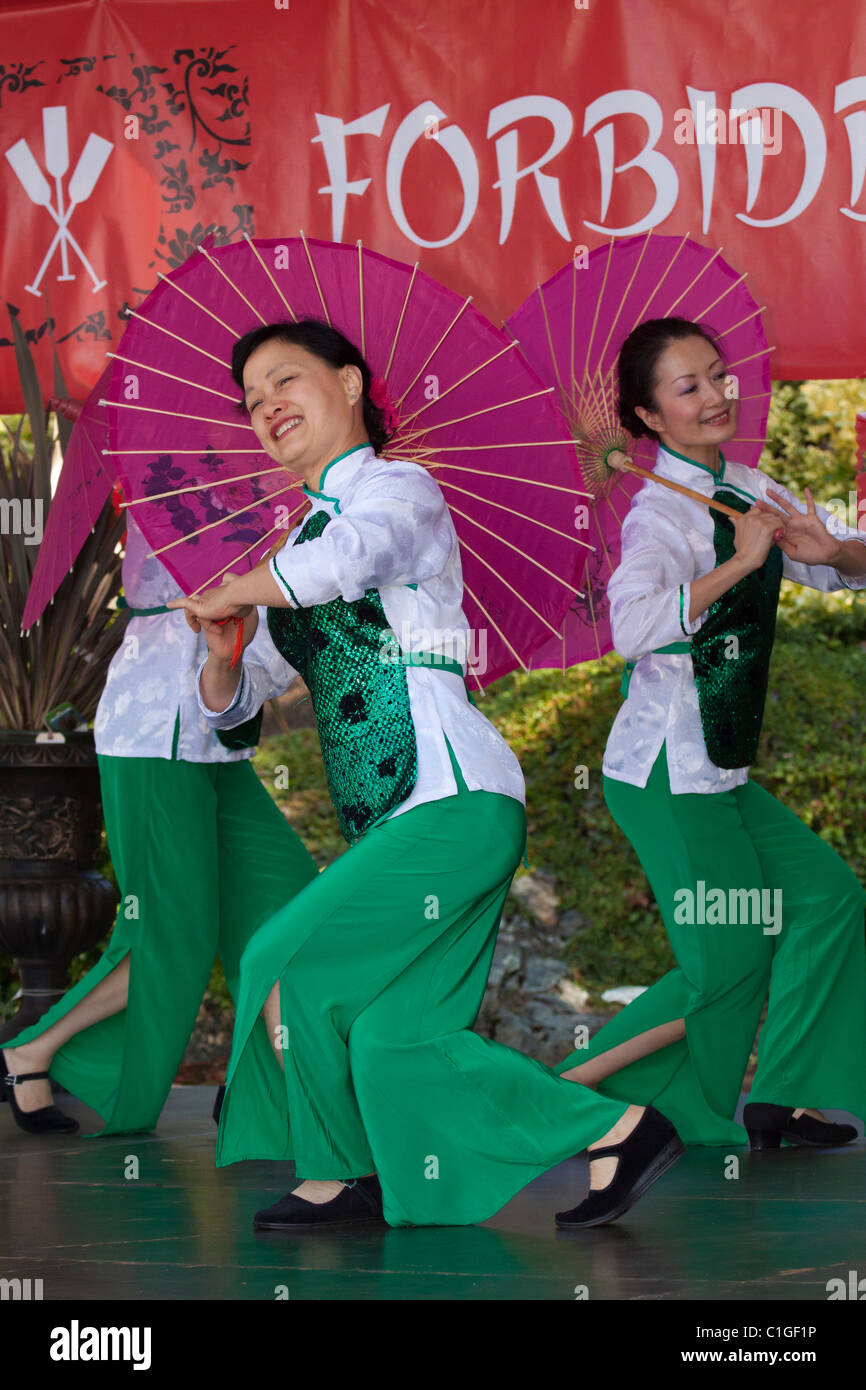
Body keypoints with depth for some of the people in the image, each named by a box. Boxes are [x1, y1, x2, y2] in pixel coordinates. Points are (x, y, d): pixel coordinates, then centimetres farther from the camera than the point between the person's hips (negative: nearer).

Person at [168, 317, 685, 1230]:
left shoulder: (399, 489, 0)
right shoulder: (309, 531, 23)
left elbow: (341, 561, -27)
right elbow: (227, 708, 23)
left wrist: (226, 595, -10)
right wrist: (224, 653, 0)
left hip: (453, 796, -8)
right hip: (390, 819, 8)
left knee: (291, 963, -10)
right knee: (392, 1033, -1)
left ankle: (339, 1172, 8)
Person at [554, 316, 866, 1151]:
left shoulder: (748, 491, 8)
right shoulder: (660, 514, -17)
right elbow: (632, 628, -36)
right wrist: (741, 562, -32)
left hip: (722, 772, 9)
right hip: (667, 775, -9)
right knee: (732, 960, -3)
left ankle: (785, 1100, 12)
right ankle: (576, 1091, 11)